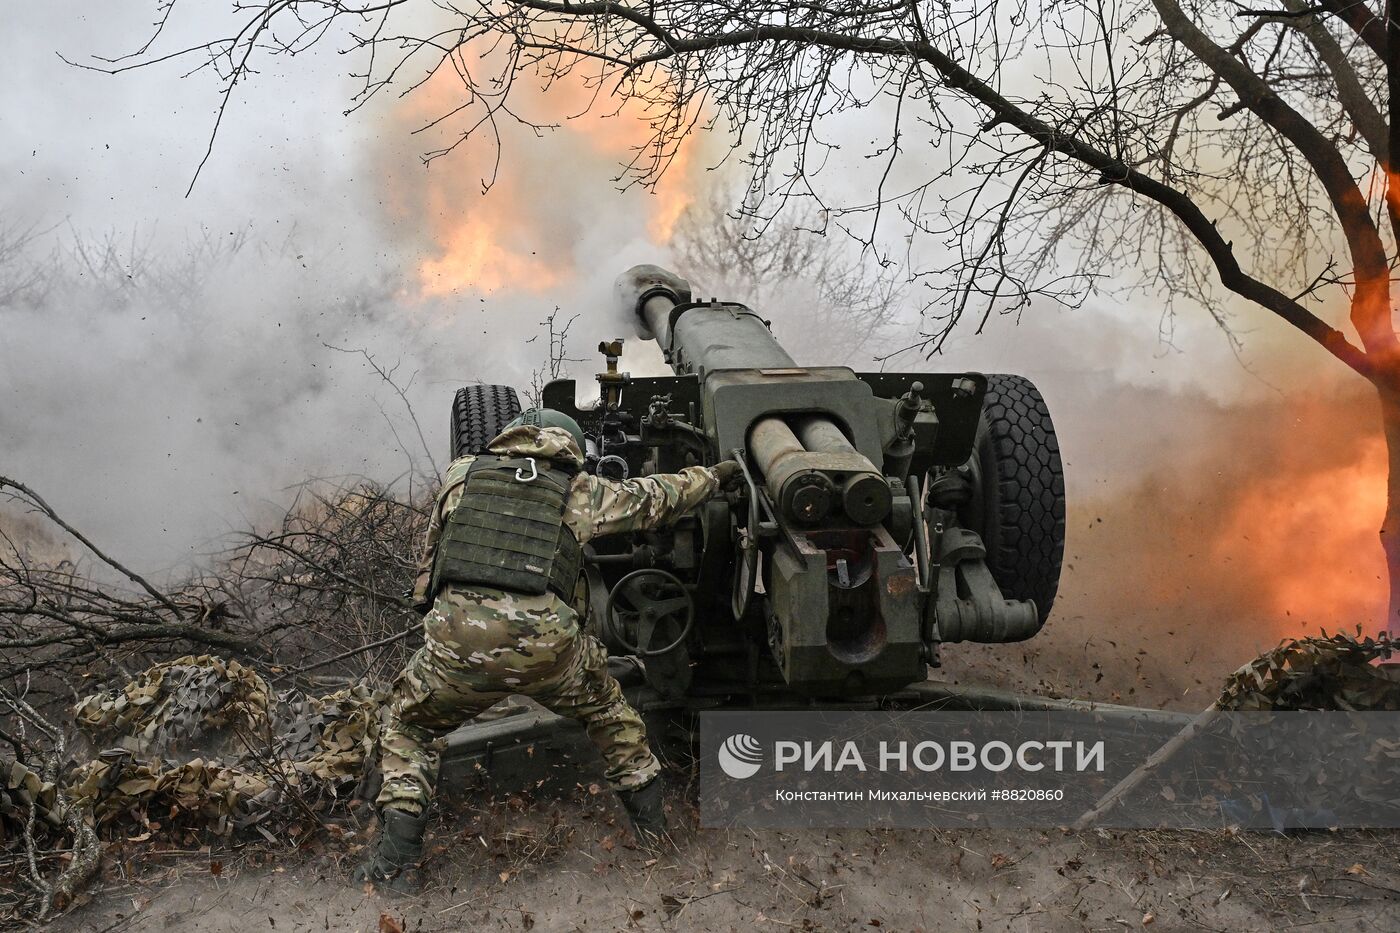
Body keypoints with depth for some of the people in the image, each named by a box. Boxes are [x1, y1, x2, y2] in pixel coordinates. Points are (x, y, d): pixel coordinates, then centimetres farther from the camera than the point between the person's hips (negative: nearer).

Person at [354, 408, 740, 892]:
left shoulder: (460, 475, 18)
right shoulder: (581, 492, 16)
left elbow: (430, 559, 25)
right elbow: (657, 497, 28)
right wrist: (714, 475, 45)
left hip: (455, 637, 0)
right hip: (545, 644, 0)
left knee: (407, 727, 27)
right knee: (605, 705, 31)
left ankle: (395, 859, 17)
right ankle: (648, 813, 38)